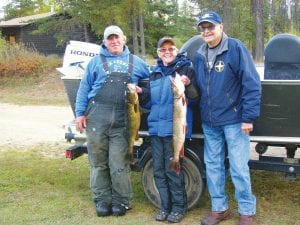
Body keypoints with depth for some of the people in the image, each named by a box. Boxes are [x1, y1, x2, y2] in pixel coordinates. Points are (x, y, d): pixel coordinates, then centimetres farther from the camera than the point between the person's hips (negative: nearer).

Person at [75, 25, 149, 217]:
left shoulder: (136, 62, 16)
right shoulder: (96, 61, 12)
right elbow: (84, 88, 9)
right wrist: (80, 113, 1)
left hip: (122, 121, 0)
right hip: (97, 117, 1)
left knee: (119, 164, -2)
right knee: (99, 162, 4)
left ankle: (121, 201, 12)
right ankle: (102, 200, 16)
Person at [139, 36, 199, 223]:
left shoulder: (185, 68, -2)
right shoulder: (155, 73, 15)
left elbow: (195, 98, -8)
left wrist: (188, 85, -26)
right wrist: (141, 93, 2)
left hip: (174, 127, -6)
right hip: (156, 127, 6)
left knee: (172, 169, -2)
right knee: (159, 169, 10)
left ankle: (179, 206, 14)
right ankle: (166, 205, 23)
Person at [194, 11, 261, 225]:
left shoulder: (236, 48, -8)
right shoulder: (199, 55, 10)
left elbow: (252, 84, -12)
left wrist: (248, 117, -15)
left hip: (234, 120, -6)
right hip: (209, 122, 6)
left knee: (239, 168, -1)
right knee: (213, 166, 11)